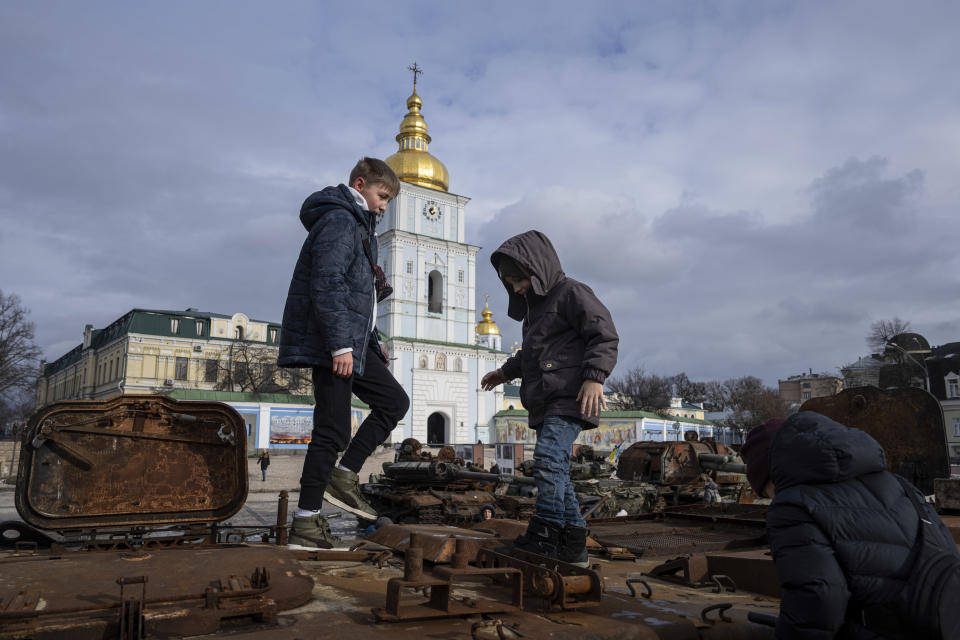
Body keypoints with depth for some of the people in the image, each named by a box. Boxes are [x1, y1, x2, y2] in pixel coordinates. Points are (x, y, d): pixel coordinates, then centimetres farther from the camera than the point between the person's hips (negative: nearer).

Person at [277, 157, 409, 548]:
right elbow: (327, 284, -23)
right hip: (331, 345, -10)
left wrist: (372, 340, 25)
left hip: (353, 343, 11)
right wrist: (340, 345, -27)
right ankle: (305, 523, 2)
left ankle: (343, 477, 10)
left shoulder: (358, 226, 22)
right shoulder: (339, 220, -11)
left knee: (394, 401, 11)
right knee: (332, 431, -8)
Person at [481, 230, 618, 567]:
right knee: (555, 469, 7)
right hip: (547, 401, 10)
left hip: (569, 397, -9)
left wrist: (595, 376, -21)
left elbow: (604, 334, -11)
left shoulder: (571, 293, -3)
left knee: (549, 458, -21)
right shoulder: (534, 305, 25)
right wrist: (506, 371, 33)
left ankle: (545, 534, -19)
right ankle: (573, 544, 12)